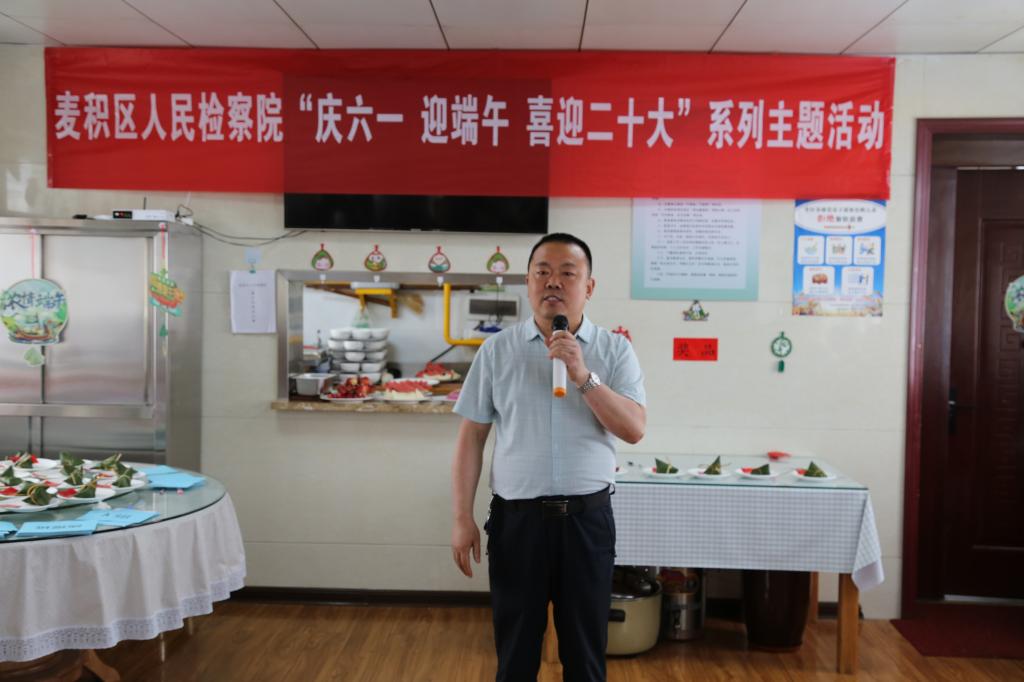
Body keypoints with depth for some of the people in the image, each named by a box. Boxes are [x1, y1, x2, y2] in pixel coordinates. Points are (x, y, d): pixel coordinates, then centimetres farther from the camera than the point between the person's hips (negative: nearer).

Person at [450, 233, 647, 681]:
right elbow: (472, 437, 2)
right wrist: (462, 518, -2)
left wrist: (583, 377, -20)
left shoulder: (615, 350, 0)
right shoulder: (497, 350, 1)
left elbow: (635, 430, -9)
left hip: (587, 517, 0)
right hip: (516, 517, 0)